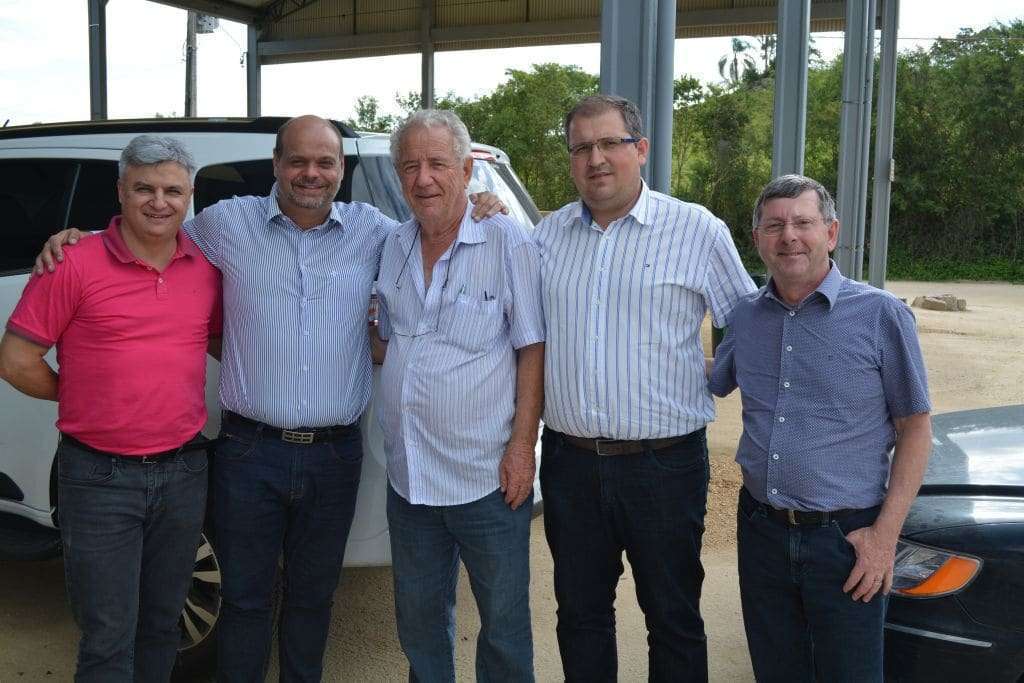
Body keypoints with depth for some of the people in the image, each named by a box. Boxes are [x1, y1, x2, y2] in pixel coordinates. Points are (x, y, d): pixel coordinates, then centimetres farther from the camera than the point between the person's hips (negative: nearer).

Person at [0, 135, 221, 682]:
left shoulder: (207, 267, 3)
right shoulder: (74, 264, -10)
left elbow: (222, 343, 19)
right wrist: (83, 395, 1)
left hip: (183, 472, 4)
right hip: (99, 478, -4)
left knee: (161, 626, 19)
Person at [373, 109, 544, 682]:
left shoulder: (509, 243, -8)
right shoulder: (393, 248, 8)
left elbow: (532, 350, -9)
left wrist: (522, 443, -14)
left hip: (488, 479, -5)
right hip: (409, 478, 5)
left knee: (504, 623, 9)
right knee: (419, 619, 19)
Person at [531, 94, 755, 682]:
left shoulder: (699, 230, -4)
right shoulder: (548, 234, 7)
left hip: (664, 463, -3)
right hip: (569, 461, 4)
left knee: (674, 618, 11)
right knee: (580, 613, 17)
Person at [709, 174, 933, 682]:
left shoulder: (881, 315, -8)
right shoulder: (745, 317, 5)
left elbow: (915, 428, -6)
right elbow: (707, 386, 20)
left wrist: (885, 533, -12)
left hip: (846, 539, -4)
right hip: (761, 530, 4)